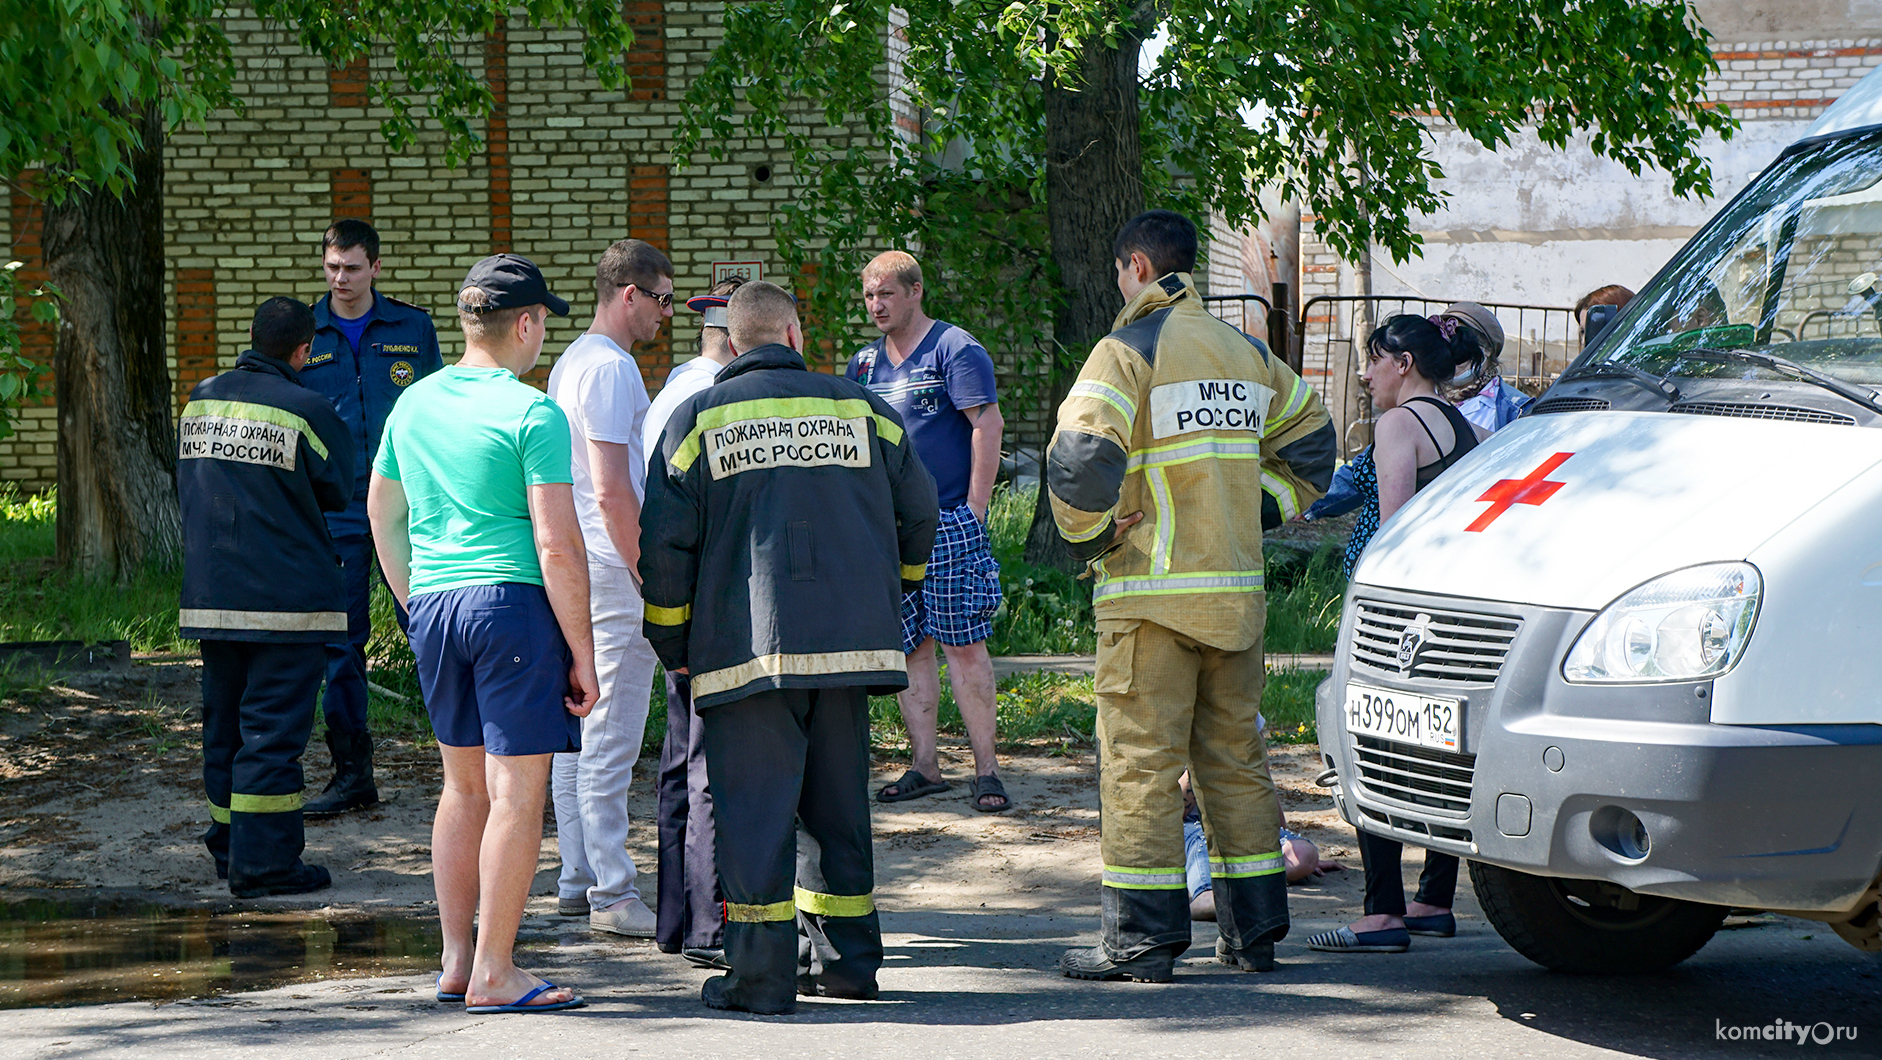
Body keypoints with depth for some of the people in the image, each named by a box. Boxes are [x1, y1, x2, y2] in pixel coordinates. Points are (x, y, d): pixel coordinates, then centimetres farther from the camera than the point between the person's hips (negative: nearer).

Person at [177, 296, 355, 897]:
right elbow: (337, 493, 2)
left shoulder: (200, 400, 7)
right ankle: (264, 860, -4)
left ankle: (228, 848, 23)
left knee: (224, 723, 15)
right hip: (284, 597, -6)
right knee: (273, 729, -3)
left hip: (208, 595, 6)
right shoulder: (307, 411, -12)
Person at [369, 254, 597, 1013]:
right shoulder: (533, 413, -10)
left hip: (434, 607, 7)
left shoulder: (414, 403, 11)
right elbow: (558, 547, -14)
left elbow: (381, 510, 22)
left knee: (465, 786, 17)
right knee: (517, 794, -2)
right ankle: (494, 975, 0)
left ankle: (456, 961, 20)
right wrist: (582, 655, -9)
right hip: (514, 603, -7)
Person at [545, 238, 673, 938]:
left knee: (579, 733, 13)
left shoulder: (570, 362, 17)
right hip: (612, 570, -11)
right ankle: (611, 893, -6)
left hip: (574, 566, 11)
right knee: (611, 739, -8)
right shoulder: (611, 367, -14)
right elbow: (612, 491, -20)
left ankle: (578, 880, 18)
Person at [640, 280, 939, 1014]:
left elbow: (664, 542, 0)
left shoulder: (699, 419, 3)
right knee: (837, 802, 14)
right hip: (848, 645, 3)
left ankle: (760, 975, -4)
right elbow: (918, 514, 16)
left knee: (753, 808, -1)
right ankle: (844, 958, 19)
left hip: (745, 646, -3)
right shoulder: (860, 409, 10)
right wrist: (886, 595, 33)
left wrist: (673, 644, 10)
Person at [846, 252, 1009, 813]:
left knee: (963, 645, -7)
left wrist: (974, 510, -13)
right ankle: (925, 765, 12)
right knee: (908, 645, 6)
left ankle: (986, 768, -3)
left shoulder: (954, 350, -4)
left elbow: (988, 424, -10)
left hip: (950, 524, -6)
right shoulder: (865, 362, 15)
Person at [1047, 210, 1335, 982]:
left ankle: (1141, 939, -4)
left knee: (1140, 762, -3)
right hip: (1237, 592, 7)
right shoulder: (1247, 354, 14)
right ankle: (1254, 931, 15)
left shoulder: (1129, 351, -9)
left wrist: (1087, 537, -4)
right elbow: (1310, 439, 24)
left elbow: (1080, 456, -20)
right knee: (1235, 758, 12)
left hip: (1153, 592, -7)